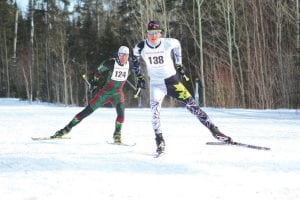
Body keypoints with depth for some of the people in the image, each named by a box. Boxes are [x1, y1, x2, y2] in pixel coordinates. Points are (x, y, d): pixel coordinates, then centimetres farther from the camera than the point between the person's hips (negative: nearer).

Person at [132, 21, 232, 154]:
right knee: (155, 110, -21)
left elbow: (177, 45, 10)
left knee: (191, 105, -7)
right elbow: (135, 61, 10)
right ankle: (160, 142, -10)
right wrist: (139, 77, 8)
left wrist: (179, 64, 12)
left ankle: (214, 130, -1)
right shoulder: (140, 47, -11)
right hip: (156, 84, 1)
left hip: (172, 81, -1)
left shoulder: (168, 43, -14)